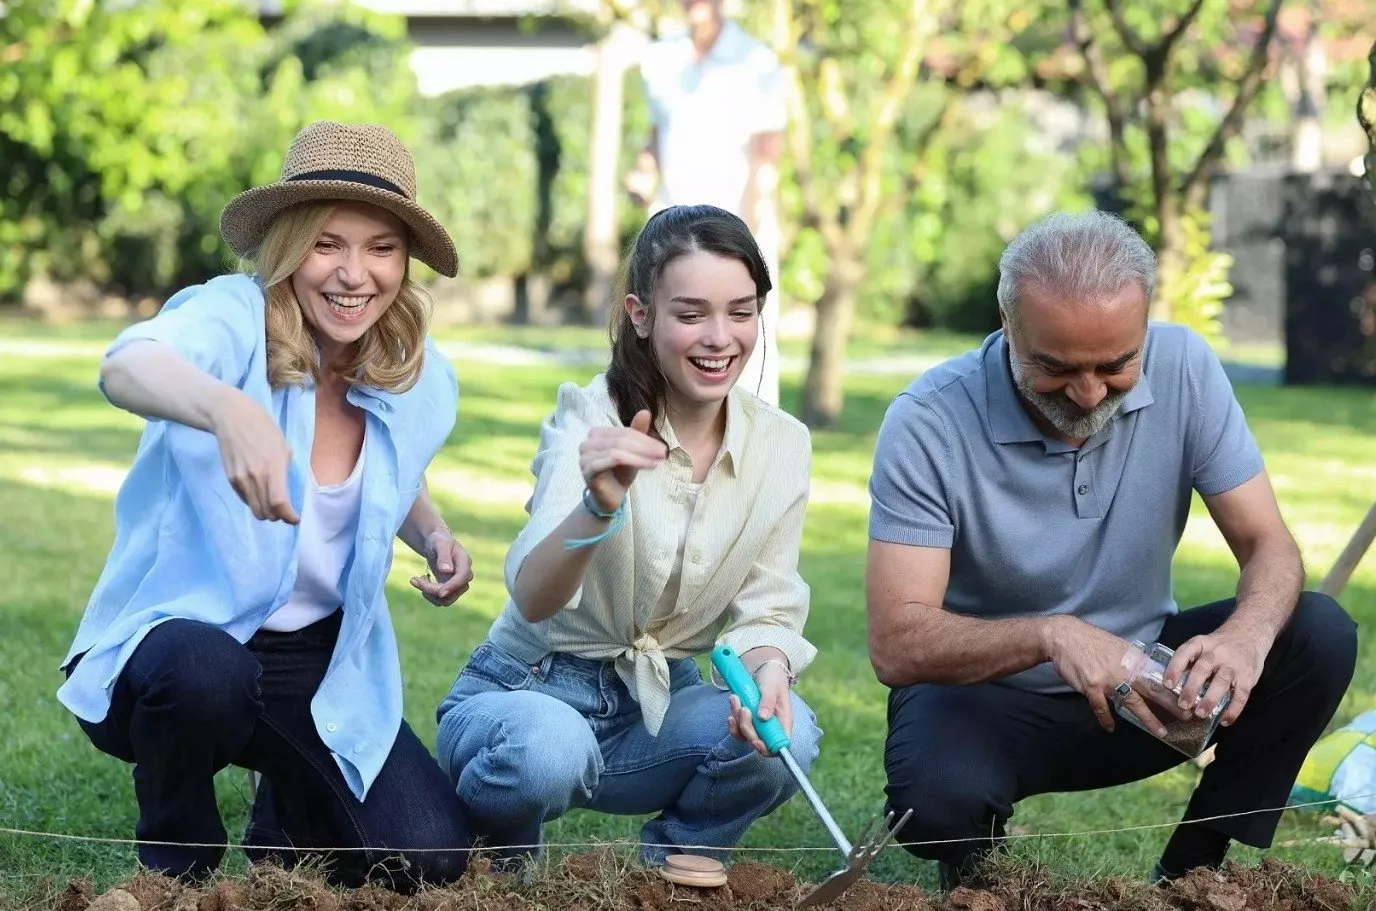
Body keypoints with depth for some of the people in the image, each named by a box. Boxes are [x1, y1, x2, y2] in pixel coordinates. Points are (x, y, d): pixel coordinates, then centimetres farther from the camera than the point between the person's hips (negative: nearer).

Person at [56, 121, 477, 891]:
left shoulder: (422, 380, -2)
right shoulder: (234, 316, -20)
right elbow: (127, 366, -45)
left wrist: (436, 536, -1)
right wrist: (229, 409, -67)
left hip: (322, 666, 5)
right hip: (175, 634, -5)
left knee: (428, 859, -12)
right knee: (208, 674, -41)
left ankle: (291, 805, 24)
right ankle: (177, 861, -7)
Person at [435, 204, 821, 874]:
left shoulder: (782, 446, -5)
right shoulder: (591, 417, -18)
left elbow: (767, 607, -2)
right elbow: (534, 598, -32)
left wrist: (768, 666, -27)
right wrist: (598, 507, -54)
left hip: (656, 707, 4)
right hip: (528, 691, -3)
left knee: (785, 734, -27)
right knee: (549, 746, -38)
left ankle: (676, 864, 4)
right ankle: (503, 859, -2)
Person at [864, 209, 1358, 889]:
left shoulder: (1184, 369, -12)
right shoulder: (929, 423, -22)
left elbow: (1269, 547, -10)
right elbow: (897, 644, -25)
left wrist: (1247, 637, -34)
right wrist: (1050, 635, -41)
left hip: (1139, 674, 4)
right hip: (987, 691, -4)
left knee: (1319, 636, -19)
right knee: (940, 798, -37)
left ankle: (1189, 874, -4)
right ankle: (981, 878, 2)